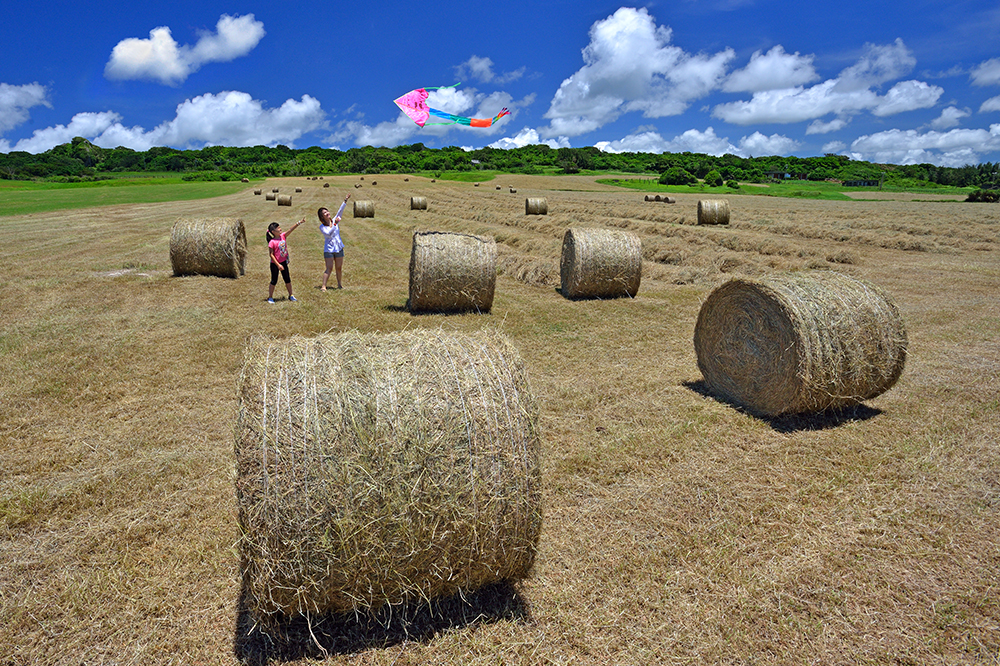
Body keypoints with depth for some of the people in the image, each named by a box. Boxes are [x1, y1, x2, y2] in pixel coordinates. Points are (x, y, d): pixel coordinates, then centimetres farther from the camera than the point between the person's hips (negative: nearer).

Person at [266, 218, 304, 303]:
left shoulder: (283, 236, -2)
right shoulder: (272, 242, -19)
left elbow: (291, 229, -8)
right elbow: (271, 255, -17)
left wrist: (299, 223, -20)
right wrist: (278, 265, -19)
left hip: (284, 262, 6)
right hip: (275, 264, -6)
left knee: (287, 279, 12)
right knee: (274, 281, 4)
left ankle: (290, 296, 24)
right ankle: (270, 297, 17)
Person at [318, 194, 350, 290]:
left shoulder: (335, 220, 4)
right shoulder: (322, 227, -6)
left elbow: (340, 211, -8)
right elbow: (329, 234, -22)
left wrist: (345, 201, -19)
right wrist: (335, 224, -26)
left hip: (339, 248, 4)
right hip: (328, 249, -4)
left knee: (339, 268, 10)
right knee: (329, 268, -10)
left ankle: (339, 284, 26)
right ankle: (323, 286, -8)